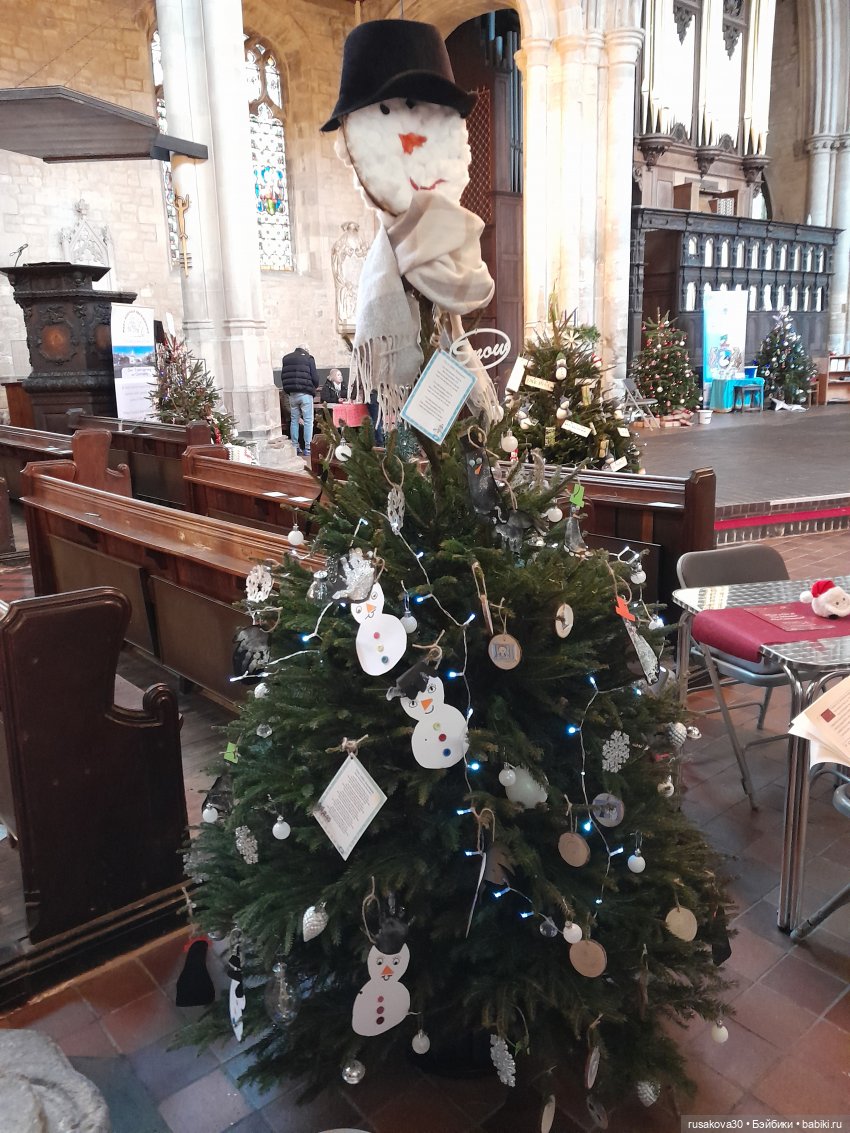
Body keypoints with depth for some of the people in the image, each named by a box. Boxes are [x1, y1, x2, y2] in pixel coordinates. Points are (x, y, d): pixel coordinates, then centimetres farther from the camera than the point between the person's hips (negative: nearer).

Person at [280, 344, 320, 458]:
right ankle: (307, 449, -5)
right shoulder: (308, 358, -1)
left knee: (294, 420, 11)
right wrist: (315, 386, 14)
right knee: (308, 421, -2)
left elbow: (282, 377, 14)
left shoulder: (286, 359, 14)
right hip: (305, 393, -5)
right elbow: (314, 377, -5)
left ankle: (295, 447, 12)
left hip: (291, 394, 5)